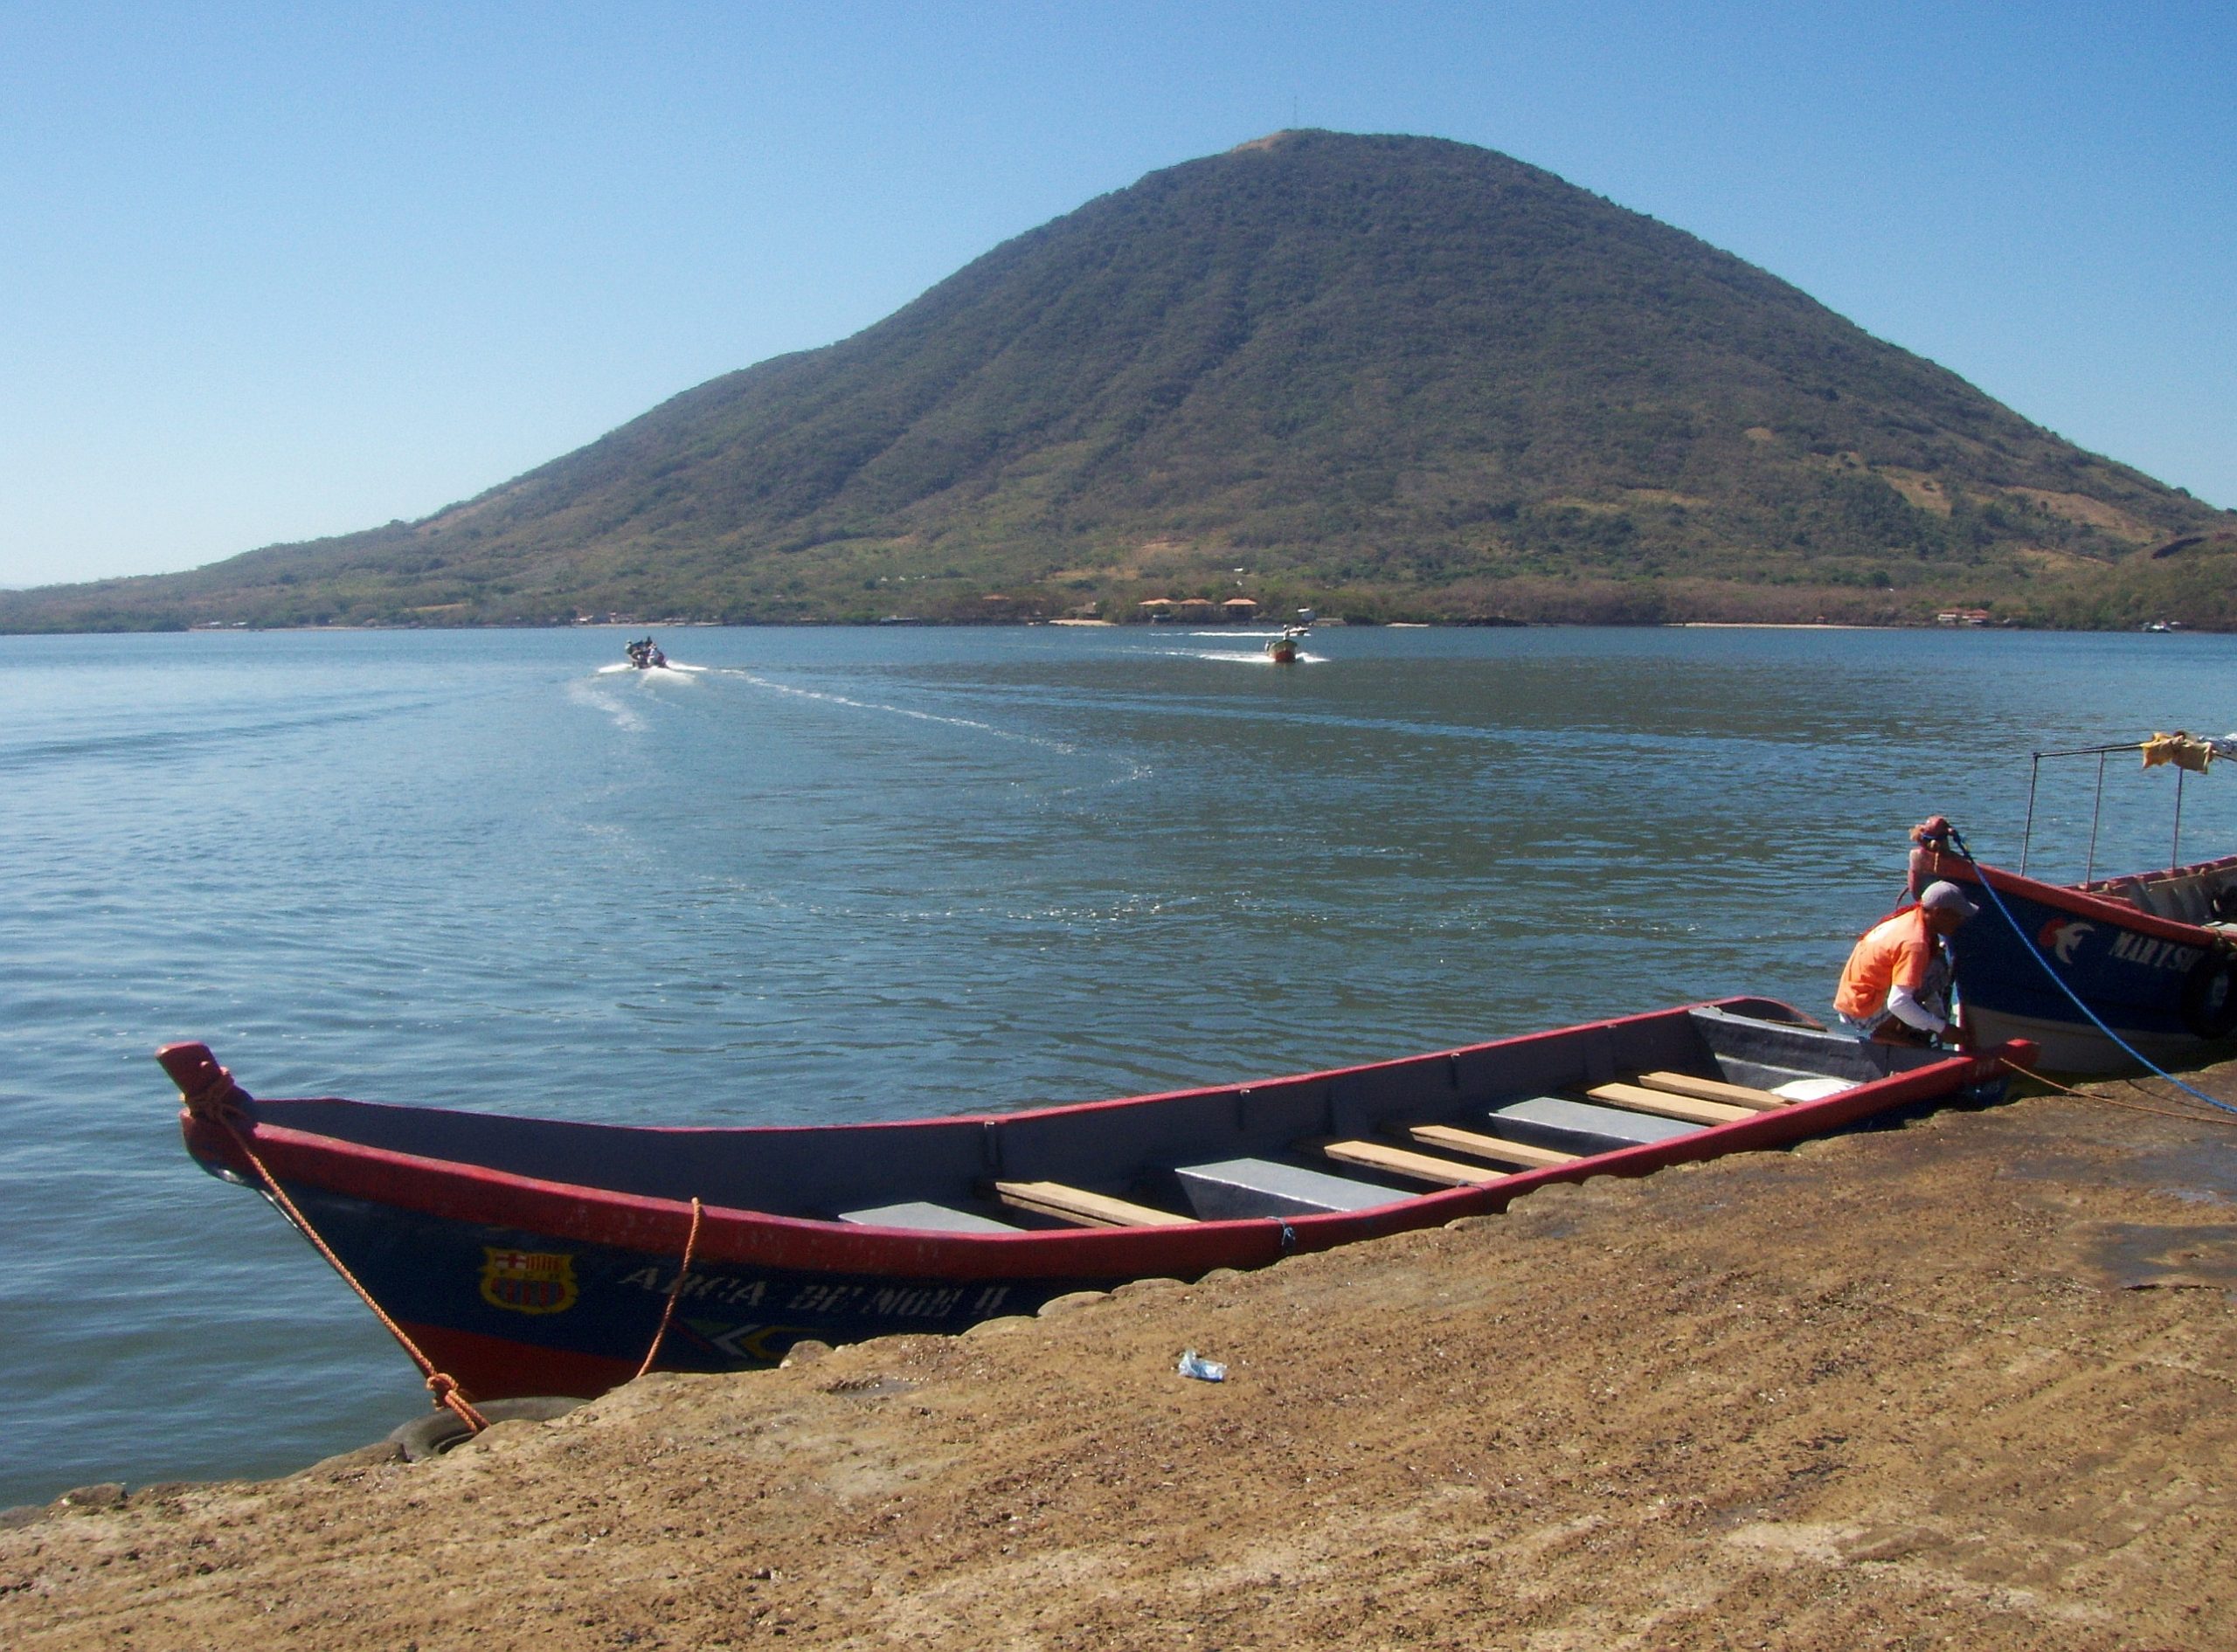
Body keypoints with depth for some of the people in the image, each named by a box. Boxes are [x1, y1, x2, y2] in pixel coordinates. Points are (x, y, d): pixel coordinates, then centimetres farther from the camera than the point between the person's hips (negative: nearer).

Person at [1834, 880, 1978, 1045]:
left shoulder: (1912, 918, 6)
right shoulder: (1915, 944, -23)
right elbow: (1898, 1003, -30)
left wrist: (1941, 1019, 11)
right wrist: (1941, 1027, -21)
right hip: (1864, 1015, -10)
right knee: (1938, 970, -14)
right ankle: (1887, 1029, -10)